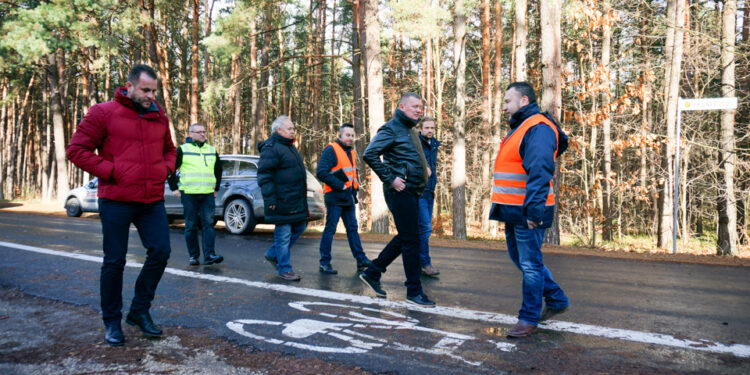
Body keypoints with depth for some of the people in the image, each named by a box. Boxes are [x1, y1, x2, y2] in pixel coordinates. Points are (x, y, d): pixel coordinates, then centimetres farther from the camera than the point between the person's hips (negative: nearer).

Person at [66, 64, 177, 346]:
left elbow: (169, 150, 26)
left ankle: (139, 311, 19)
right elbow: (76, 149, -5)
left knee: (160, 252, 0)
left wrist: (166, 168, 6)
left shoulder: (159, 117, 11)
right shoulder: (104, 113, -5)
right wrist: (110, 171, -13)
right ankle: (112, 321, 20)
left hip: (152, 200, 5)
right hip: (116, 201, -4)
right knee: (114, 261, 4)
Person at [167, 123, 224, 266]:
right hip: (189, 194, -3)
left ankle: (209, 255, -7)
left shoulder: (212, 150, 15)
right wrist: (174, 188, 2)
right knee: (191, 226, 2)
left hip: (208, 194, 3)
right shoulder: (183, 150, 3)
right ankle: (193, 256, 11)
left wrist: (216, 188, 21)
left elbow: (218, 170, 27)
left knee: (208, 223, -5)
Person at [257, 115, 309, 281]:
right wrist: (270, 199, -22)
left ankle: (273, 254, 29)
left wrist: (302, 197, 26)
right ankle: (284, 269, 9)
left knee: (299, 227, 15)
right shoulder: (271, 148, -12)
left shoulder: (289, 147, 19)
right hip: (282, 201, -10)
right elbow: (264, 176, -18)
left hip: (297, 200, 10)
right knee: (283, 233, -2)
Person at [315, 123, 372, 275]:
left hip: (349, 198, 8)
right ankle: (324, 263, 5)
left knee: (353, 228, 10)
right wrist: (340, 185, -18)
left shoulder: (351, 152, 17)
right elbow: (321, 172, -18)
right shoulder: (330, 150, -9)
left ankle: (361, 260, 15)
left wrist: (355, 187, 12)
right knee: (330, 229, -2)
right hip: (335, 197, -8)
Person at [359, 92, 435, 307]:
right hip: (400, 192, -10)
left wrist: (423, 169, 15)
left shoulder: (410, 130, 20)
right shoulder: (391, 129, -9)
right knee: (410, 241, -5)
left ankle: (372, 273, 25)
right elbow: (370, 154, -21)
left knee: (405, 238, 15)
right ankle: (414, 291, 6)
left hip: (412, 192, 10)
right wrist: (390, 179, -20)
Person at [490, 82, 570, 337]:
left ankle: (529, 318, 12)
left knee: (530, 264, 0)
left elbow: (539, 171, -26)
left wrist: (534, 209, -32)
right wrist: (501, 206, 21)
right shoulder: (519, 128, 19)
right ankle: (557, 300, 32)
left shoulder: (538, 129, -14)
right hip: (512, 211, 11)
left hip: (527, 213, -11)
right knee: (520, 258, 19)